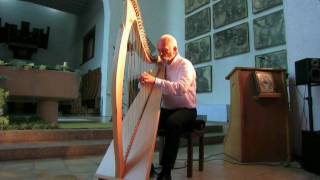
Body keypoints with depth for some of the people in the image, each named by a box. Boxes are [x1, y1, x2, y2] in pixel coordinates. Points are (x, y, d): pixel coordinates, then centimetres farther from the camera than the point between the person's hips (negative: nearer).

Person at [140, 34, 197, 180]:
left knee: (172, 123, -36)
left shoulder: (185, 65, -10)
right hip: (165, 109, 6)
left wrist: (155, 81, -40)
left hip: (185, 110, -5)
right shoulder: (161, 65, 9)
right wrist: (146, 81, -17)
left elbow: (180, 88, -31)